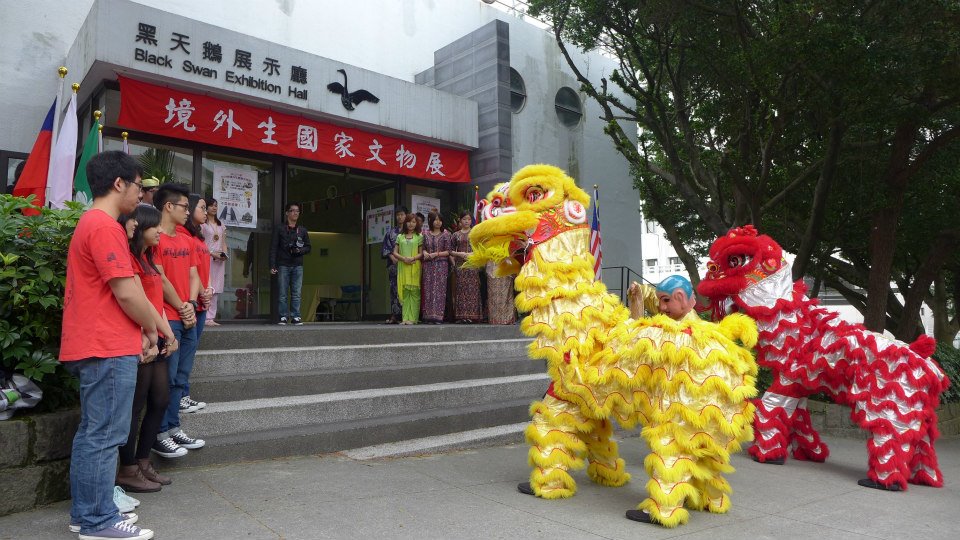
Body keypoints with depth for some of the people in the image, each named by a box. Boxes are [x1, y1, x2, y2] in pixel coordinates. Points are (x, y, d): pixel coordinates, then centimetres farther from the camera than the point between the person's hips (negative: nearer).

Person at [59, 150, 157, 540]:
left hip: (92, 346, 11)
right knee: (105, 435, -2)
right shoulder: (105, 226, -15)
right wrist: (150, 329, -3)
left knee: (92, 432, 16)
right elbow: (127, 292, -19)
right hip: (109, 348, -11)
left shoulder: (89, 223, 18)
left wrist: (137, 329, 13)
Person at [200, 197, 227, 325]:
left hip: (220, 260, 6)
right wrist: (212, 253, -15)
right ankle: (207, 317, -9)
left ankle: (211, 317, 6)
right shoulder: (202, 224, 1)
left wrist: (224, 254, 2)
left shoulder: (221, 225, 20)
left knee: (216, 289, 3)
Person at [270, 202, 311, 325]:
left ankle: (296, 316, 3)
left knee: (296, 293, -1)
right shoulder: (280, 230, 6)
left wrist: (299, 250, -7)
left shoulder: (302, 230, 14)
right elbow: (273, 248, 3)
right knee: (283, 294, -2)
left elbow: (308, 247, 16)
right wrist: (272, 266, -6)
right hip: (283, 265, -2)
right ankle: (284, 316, 4)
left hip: (298, 265, 2)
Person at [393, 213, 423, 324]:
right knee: (404, 292, 0)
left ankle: (413, 318, -6)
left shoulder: (419, 237, 8)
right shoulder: (400, 237, 15)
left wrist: (413, 258, -16)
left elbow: (421, 253, 2)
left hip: (415, 266, -2)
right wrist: (403, 258, -9)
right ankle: (405, 318, 0)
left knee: (414, 292, -6)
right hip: (402, 267, 2)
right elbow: (395, 252, 9)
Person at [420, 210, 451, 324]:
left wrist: (436, 254, -12)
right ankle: (429, 315, 4)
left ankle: (437, 316, -4)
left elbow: (448, 251, -1)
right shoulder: (426, 234, 10)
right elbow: (423, 248, 14)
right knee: (428, 289, 1)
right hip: (428, 265, 3)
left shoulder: (445, 234, 2)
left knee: (439, 289, -6)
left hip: (441, 265, -3)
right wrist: (425, 253, -7)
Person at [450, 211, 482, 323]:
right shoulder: (456, 235, 11)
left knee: (472, 288, -5)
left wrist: (471, 254, -11)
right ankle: (461, 315, 0)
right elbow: (451, 251, 9)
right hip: (460, 264, 1)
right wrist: (459, 254, -8)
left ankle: (471, 315, -3)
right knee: (460, 289, -2)